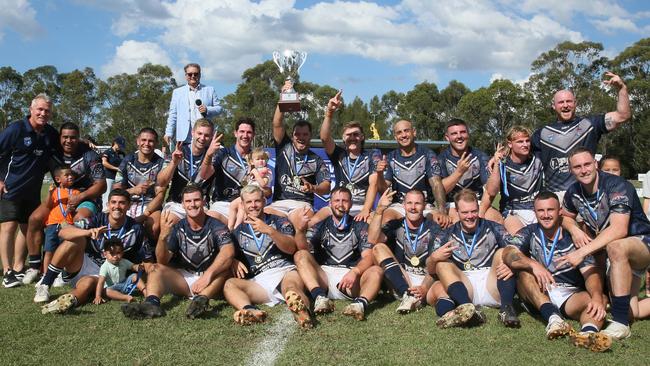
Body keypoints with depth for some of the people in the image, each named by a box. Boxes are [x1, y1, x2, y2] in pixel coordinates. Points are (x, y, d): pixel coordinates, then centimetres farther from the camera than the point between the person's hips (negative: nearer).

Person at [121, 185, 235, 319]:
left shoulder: (216, 226, -5)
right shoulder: (177, 228, 2)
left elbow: (228, 252, -23)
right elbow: (163, 261, -8)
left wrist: (208, 275, -37)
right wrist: (162, 237, -27)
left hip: (210, 283, -2)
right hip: (183, 279, 3)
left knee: (225, 267, -29)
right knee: (158, 268, -18)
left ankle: (202, 298, -52)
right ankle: (152, 303, -45)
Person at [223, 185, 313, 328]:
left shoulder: (279, 221, 16)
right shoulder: (238, 232, 23)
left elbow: (291, 248, 1)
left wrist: (269, 230, -14)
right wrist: (235, 263, -6)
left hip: (285, 272, -2)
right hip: (259, 282, 2)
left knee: (291, 286, -37)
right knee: (230, 285, -26)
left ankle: (302, 311, -70)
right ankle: (251, 311, -55)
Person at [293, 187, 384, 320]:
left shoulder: (360, 226, 8)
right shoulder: (321, 225, 10)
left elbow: (368, 257, -5)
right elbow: (304, 248, -5)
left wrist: (355, 272, -26)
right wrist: (300, 230, -26)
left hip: (351, 280, -1)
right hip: (323, 278, 1)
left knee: (377, 271, -24)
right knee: (300, 256, -19)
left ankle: (361, 303, -51)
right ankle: (320, 297, -39)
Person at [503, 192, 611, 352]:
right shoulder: (529, 233, 5)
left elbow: (590, 273, -8)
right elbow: (508, 254, -14)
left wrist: (597, 297, -30)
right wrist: (533, 265, -34)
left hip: (570, 295, 0)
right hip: (537, 296, 0)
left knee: (600, 300, -27)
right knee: (525, 271, -26)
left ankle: (589, 332, -60)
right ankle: (552, 317, -44)